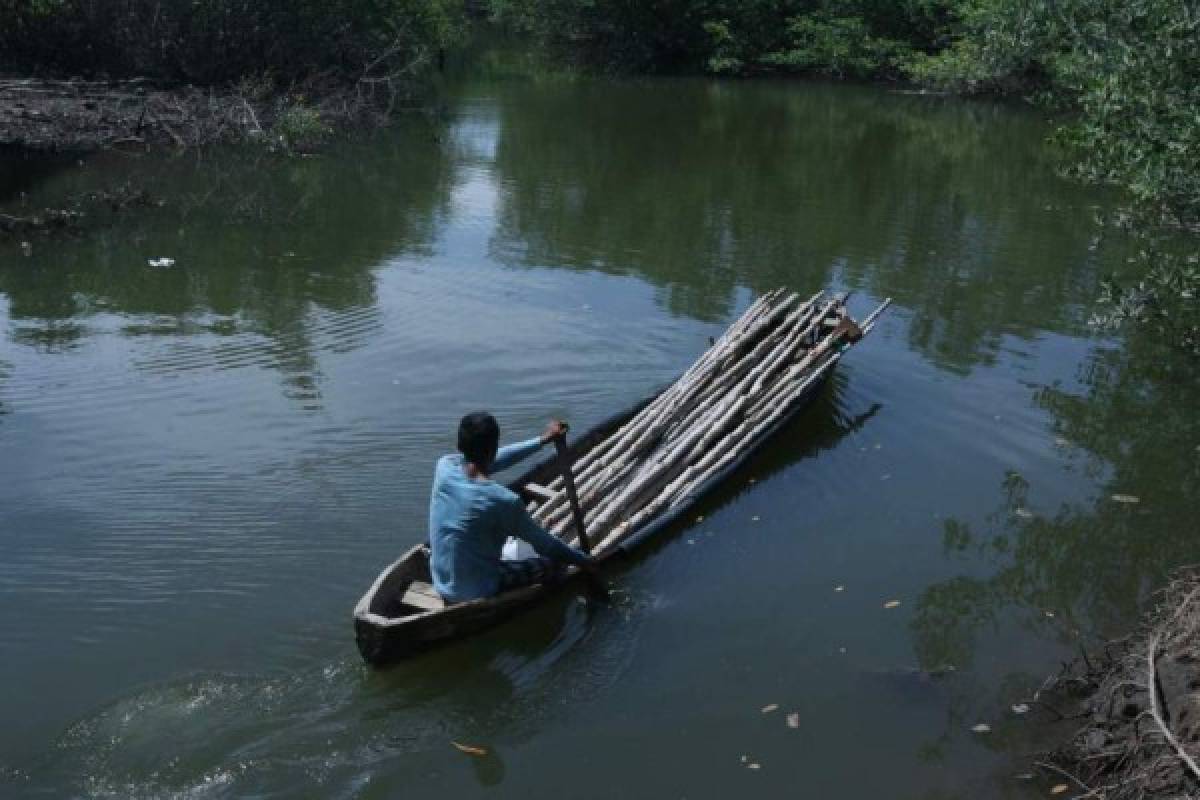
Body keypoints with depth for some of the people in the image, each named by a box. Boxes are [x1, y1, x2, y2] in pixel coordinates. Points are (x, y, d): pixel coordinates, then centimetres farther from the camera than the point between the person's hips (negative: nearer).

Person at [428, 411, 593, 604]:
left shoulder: (445, 466, -12)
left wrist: (543, 440, 13)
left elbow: (491, 461, 6)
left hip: (442, 587, 6)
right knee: (554, 562, 12)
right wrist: (587, 562, 1)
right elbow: (546, 544, -14)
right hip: (478, 594, -6)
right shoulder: (503, 501, -27)